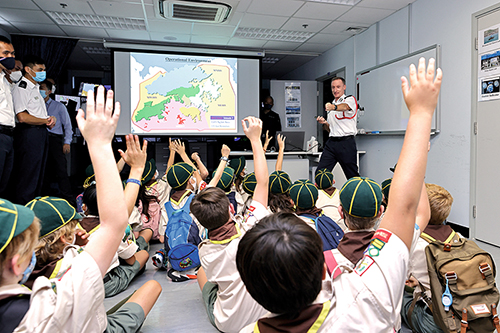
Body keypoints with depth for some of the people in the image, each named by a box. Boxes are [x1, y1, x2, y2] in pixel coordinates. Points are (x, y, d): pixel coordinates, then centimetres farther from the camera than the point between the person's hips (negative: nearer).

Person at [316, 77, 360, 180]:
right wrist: (324, 123, 3)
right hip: (331, 142, 6)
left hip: (346, 143, -5)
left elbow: (345, 106, -26)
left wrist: (333, 107, -46)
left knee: (353, 176, 2)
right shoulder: (331, 104, 21)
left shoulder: (350, 99, 2)